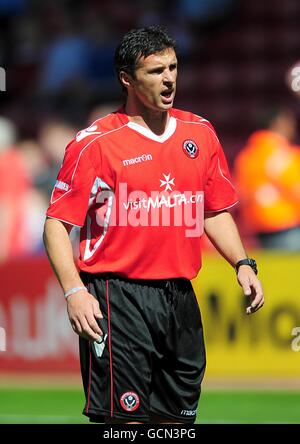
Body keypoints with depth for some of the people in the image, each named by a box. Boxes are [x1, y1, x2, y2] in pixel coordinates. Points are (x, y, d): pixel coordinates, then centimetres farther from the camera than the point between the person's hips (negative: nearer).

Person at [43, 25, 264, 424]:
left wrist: (242, 264, 5)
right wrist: (74, 290, -19)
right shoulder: (95, 143, -6)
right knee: (126, 420, -8)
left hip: (181, 299, 6)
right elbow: (57, 224, -6)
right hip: (118, 300, -5)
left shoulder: (200, 133, 11)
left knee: (178, 418, 8)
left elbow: (216, 212, 20)